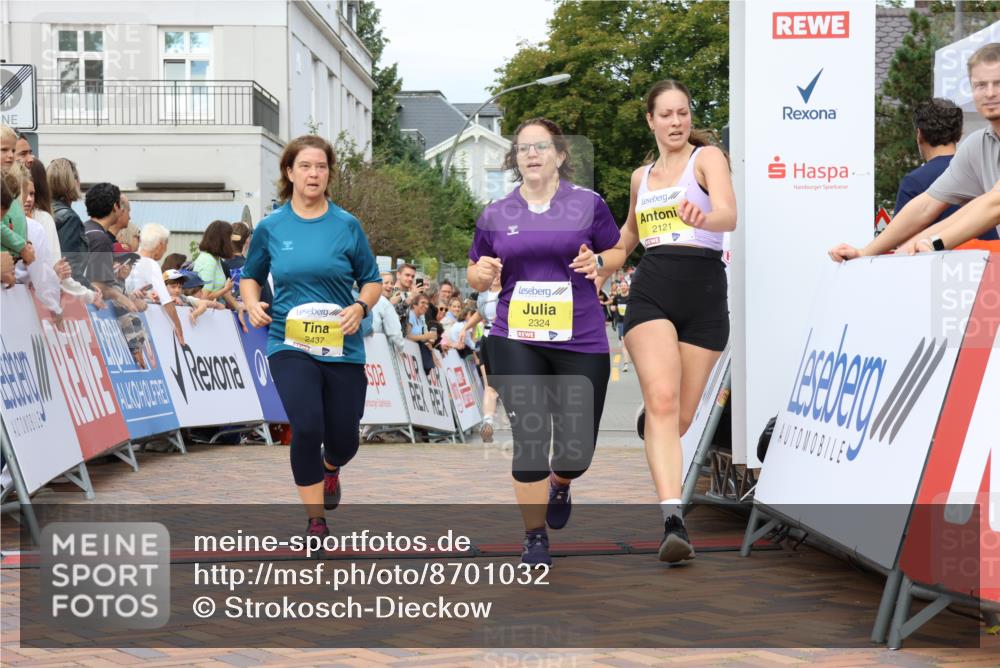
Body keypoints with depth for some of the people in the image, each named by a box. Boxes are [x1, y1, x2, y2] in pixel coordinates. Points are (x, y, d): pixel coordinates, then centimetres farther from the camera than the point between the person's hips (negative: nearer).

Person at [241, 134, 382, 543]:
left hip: (342, 345, 1)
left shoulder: (347, 226, 0)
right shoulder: (270, 228, 2)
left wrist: (361, 306, -14)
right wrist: (252, 304, -5)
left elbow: (372, 281, 6)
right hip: (289, 343, -1)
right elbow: (250, 276, 16)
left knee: (344, 439, 7)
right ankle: (316, 521, 2)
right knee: (307, 429, -17)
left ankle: (330, 468, 47)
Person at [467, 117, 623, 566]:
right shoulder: (494, 216, 8)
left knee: (577, 447, 4)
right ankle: (535, 537, 8)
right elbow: (476, 277, 16)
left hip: (581, 341, 0)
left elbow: (619, 253, 10)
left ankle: (559, 485, 42)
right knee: (529, 439, -8)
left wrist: (598, 262, -12)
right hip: (516, 341, 0)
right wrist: (481, 273, -8)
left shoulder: (588, 204, 3)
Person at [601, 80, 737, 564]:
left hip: (705, 293, -2)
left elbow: (729, 215, -16)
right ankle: (673, 521, -29)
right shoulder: (641, 176, 18)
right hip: (651, 291, 2)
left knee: (681, 418, 2)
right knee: (662, 401, -20)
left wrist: (702, 217, -37)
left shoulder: (708, 157, 4)